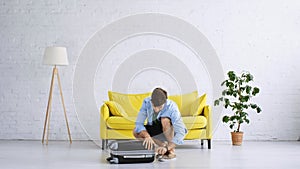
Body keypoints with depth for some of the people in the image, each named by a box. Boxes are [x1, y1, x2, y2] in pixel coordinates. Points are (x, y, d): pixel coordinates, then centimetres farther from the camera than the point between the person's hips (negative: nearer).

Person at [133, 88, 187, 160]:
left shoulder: (172, 107, -31)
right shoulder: (147, 102, -23)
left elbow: (181, 133, -37)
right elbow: (139, 123, -26)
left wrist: (167, 147, -48)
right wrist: (147, 136, -44)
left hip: (170, 132, -3)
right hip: (154, 131, 4)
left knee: (165, 119, -35)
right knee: (136, 132, -22)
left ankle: (171, 150, -22)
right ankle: (162, 145, -11)